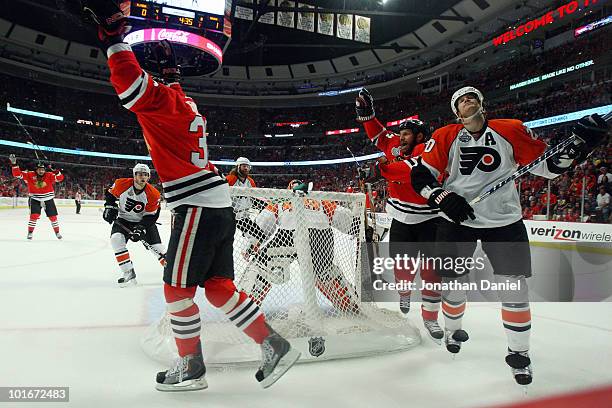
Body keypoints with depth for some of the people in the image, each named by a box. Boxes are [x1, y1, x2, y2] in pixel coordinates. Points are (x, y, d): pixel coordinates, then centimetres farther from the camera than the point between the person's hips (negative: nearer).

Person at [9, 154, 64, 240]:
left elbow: (60, 178, -22)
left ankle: (57, 232, 22)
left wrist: (57, 172, -43)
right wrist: (14, 163, -25)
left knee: (53, 216, 4)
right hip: (35, 199, -1)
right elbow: (17, 174, -13)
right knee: (34, 215, -15)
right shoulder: (30, 175, -10)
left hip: (48, 199, 1)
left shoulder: (49, 175, -12)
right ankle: (30, 232, 3)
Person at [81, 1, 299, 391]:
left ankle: (191, 367, 15)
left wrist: (113, 35, -15)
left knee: (178, 287, 2)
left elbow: (133, 85, -23)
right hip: (218, 206, 9)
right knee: (218, 286, 10)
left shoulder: (165, 99, -6)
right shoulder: (185, 106, 22)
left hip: (199, 207, -9)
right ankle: (274, 345, 12)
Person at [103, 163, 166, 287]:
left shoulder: (153, 194, -21)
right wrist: (110, 207, -7)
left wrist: (141, 228, -26)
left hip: (144, 221, -1)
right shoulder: (121, 184, -18)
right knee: (116, 239, -23)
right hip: (123, 220, 1)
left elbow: (151, 215, -16)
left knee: (156, 246, -8)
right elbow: (110, 194, 4)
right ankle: (129, 273, -15)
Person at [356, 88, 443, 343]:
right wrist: (366, 112, 10)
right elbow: (379, 135, 20)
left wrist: (385, 166, -22)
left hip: (429, 219, -5)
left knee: (431, 269, -4)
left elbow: (414, 170, -33)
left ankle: (430, 317, 8)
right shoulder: (398, 146, 5)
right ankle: (404, 295, 41)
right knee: (402, 264, 12)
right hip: (401, 218, 6)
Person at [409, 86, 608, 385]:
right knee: (453, 282, 9)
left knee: (514, 287, -1)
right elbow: (420, 175, -5)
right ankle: (453, 329, 39)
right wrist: (442, 197, -20)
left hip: (504, 221, 0)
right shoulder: (445, 137, -2)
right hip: (456, 220, 0)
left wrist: (580, 144, -13)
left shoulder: (511, 131, -1)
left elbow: (547, 166, 2)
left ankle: (519, 352, 19)